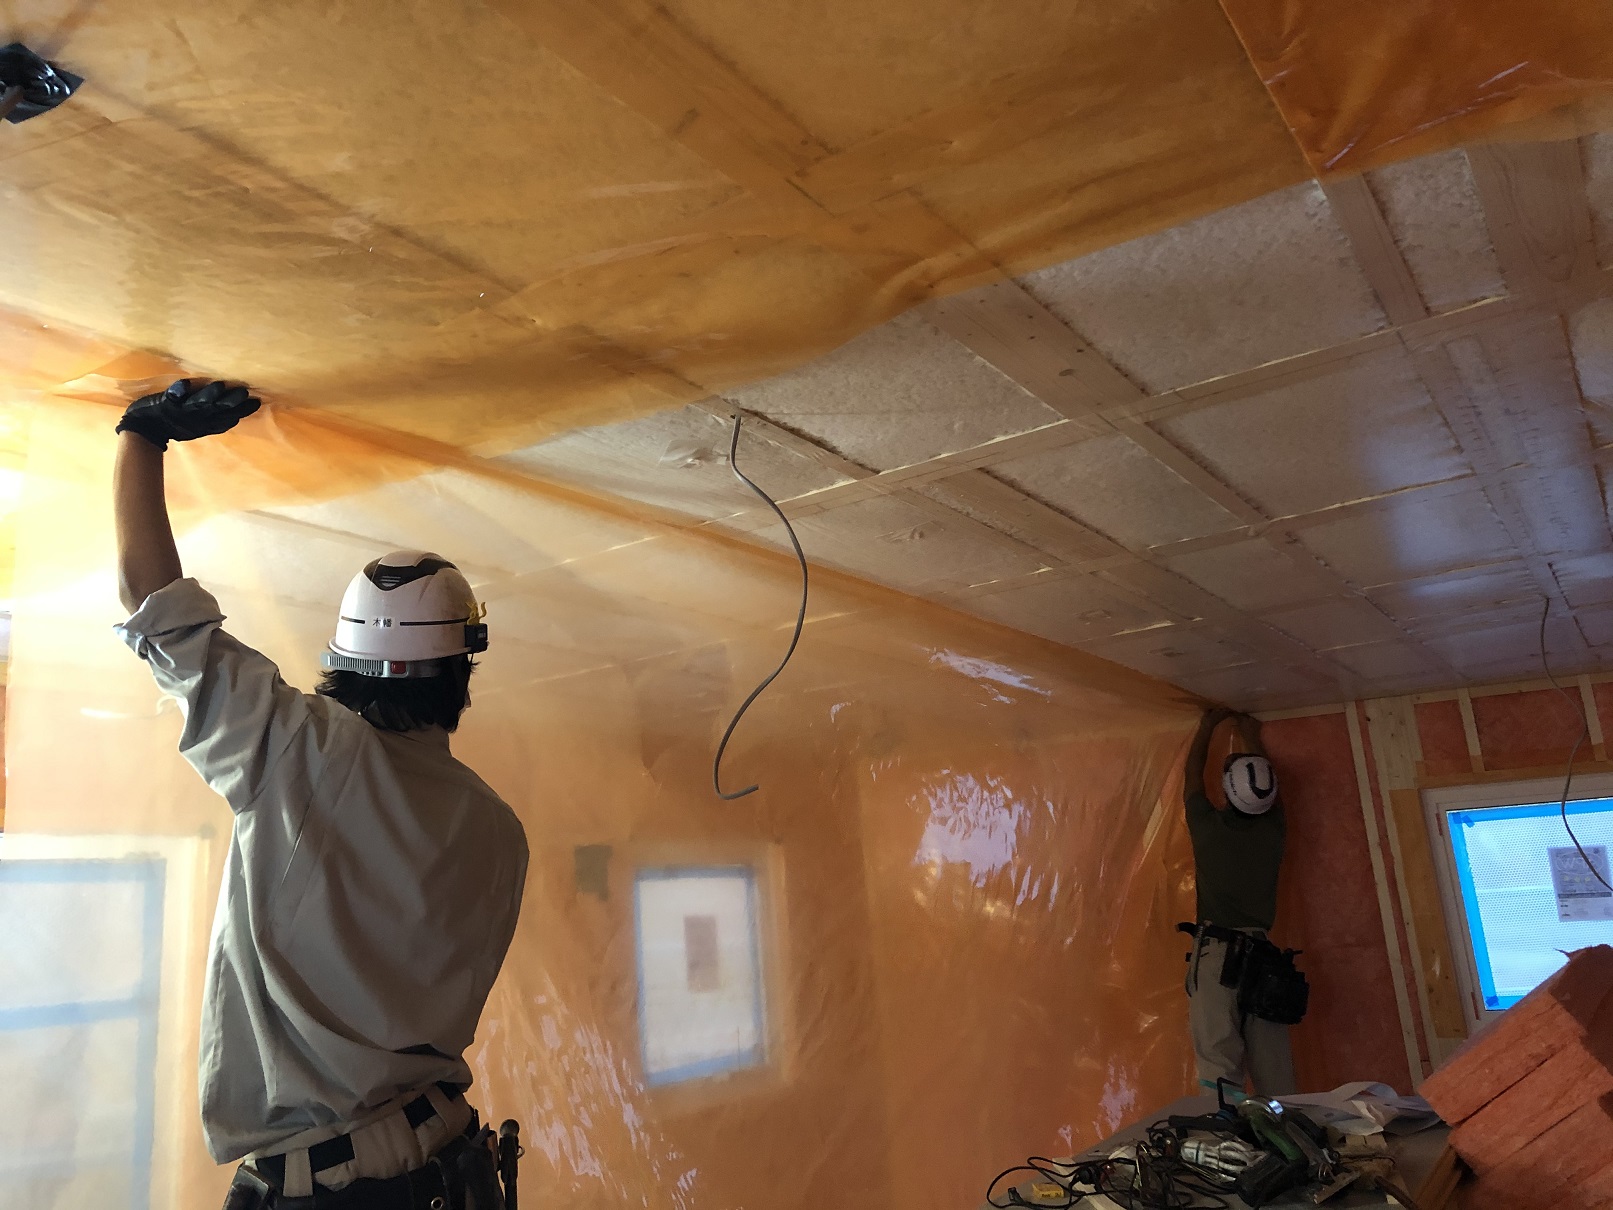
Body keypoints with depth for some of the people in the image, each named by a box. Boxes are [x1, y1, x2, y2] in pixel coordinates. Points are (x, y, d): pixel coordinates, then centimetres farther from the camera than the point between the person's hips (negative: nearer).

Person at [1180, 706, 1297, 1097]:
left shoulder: (1208, 825, -2)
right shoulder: (1272, 829, 5)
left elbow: (1193, 774, 17)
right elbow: (1268, 785, 26)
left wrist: (1207, 726, 32)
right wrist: (1252, 739, 42)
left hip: (1214, 954, -3)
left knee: (1219, 1073, -9)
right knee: (1275, 1075, 3)